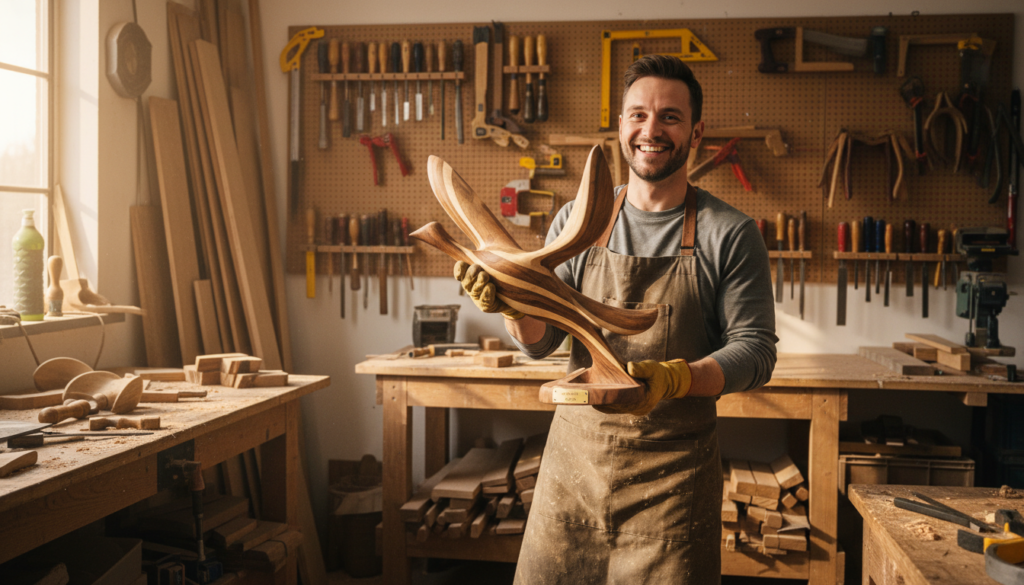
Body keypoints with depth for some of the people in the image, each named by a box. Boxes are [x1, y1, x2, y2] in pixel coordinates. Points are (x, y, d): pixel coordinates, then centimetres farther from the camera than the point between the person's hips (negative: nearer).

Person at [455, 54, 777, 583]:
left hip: (673, 475, -2)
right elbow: (540, 342, 4)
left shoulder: (730, 234, -3)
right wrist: (512, 304, -18)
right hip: (574, 457, 3)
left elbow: (755, 348, -7)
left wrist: (673, 378, -25)